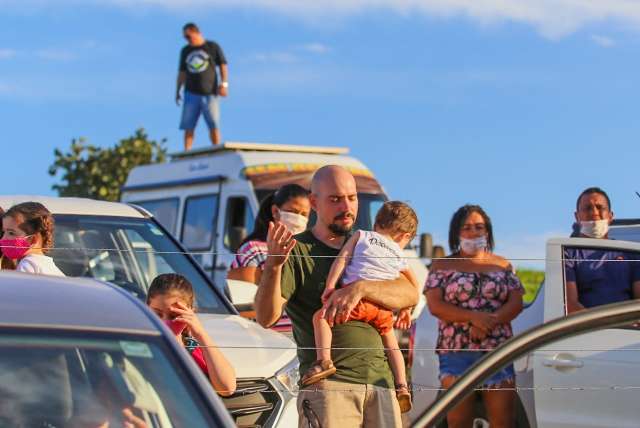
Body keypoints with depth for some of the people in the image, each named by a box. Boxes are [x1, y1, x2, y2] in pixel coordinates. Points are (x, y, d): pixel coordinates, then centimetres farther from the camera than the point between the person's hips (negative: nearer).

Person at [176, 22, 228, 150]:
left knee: (214, 126, -5)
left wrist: (224, 84, -8)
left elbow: (222, 66, 3)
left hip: (209, 93, -3)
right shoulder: (185, 51, 16)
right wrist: (178, 91, 14)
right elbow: (182, 72, 19)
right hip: (191, 93, 3)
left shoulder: (213, 47, 5)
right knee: (188, 126, -5)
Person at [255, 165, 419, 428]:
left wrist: (360, 289, -15)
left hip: (380, 383, 5)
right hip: (328, 385, -5)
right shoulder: (297, 252, 2)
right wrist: (272, 266, -29)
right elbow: (266, 317, -11)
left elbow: (410, 295, 4)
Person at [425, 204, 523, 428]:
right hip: (456, 351, -1)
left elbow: (516, 304, 5)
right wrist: (473, 317, -16)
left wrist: (489, 321, -14)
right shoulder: (442, 266, 8)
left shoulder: (502, 265, 15)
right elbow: (435, 305, -3)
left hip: (498, 350, 1)